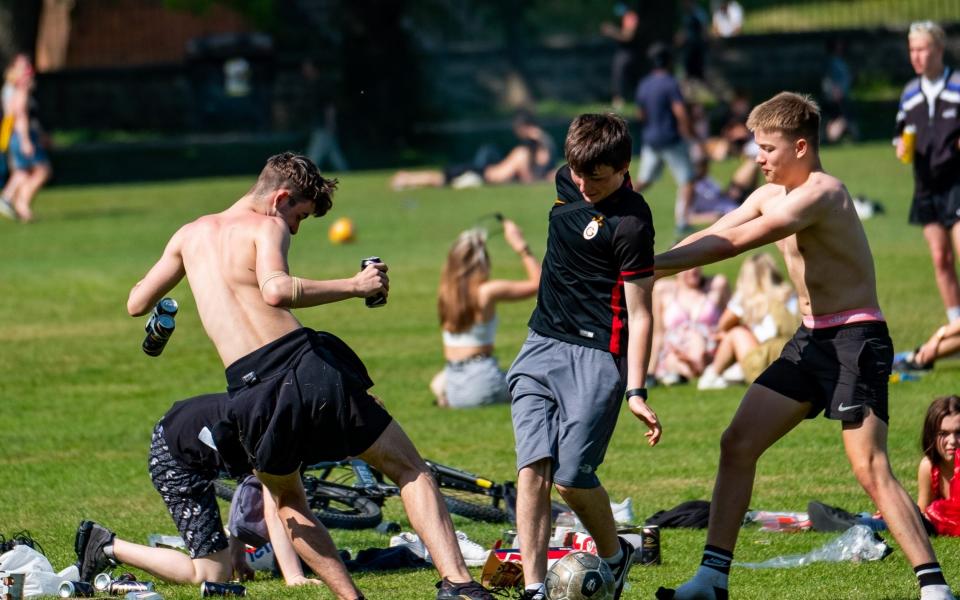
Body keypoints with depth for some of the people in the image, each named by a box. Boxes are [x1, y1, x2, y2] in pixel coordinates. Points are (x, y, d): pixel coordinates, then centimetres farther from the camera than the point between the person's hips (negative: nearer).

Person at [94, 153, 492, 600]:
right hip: (307, 364, -4)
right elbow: (276, 291, -19)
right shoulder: (267, 227, 3)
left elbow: (136, 304, 28)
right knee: (409, 470, 9)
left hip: (251, 391, 4)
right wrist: (354, 286, -12)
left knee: (286, 502, 30)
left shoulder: (191, 235, 20)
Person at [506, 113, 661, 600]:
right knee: (533, 466, -8)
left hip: (596, 354, -7)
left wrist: (636, 391, -19)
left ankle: (614, 557, 18)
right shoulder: (567, 183, 6)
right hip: (541, 344, 7)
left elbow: (639, 312, -15)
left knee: (572, 476, -11)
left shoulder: (630, 222, -16)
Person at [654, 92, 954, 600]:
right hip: (811, 341, 10)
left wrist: (646, 264, -24)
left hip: (855, 339, -10)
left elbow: (732, 244, -24)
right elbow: (708, 239, 13)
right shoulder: (769, 197, 11)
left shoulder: (821, 194, -19)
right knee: (737, 444, 6)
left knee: (870, 469, -18)